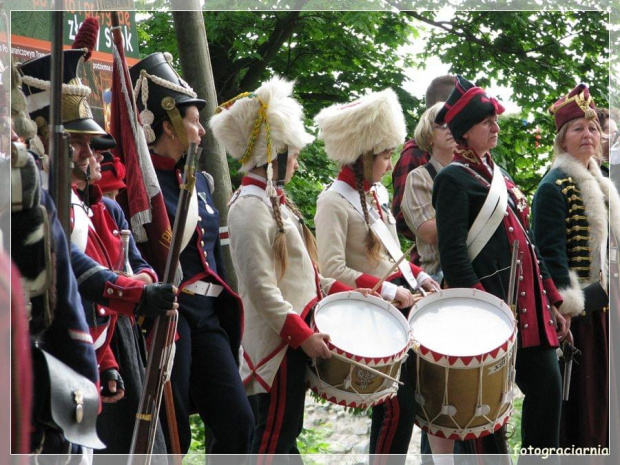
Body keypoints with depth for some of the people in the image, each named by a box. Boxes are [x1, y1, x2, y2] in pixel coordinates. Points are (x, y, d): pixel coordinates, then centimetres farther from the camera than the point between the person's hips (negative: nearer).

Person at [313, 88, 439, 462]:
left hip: (403, 303, 8)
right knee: (397, 408, -8)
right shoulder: (335, 201, -14)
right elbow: (334, 270, -21)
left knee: (408, 401, 9)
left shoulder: (376, 192, 12)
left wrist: (419, 277, 8)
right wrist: (387, 291, -21)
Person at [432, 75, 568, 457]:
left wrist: (552, 300, 17)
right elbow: (453, 252, -16)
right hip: (492, 304, -8)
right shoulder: (454, 179, -7)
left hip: (528, 304, 8)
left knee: (547, 385, 5)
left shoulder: (499, 177, 19)